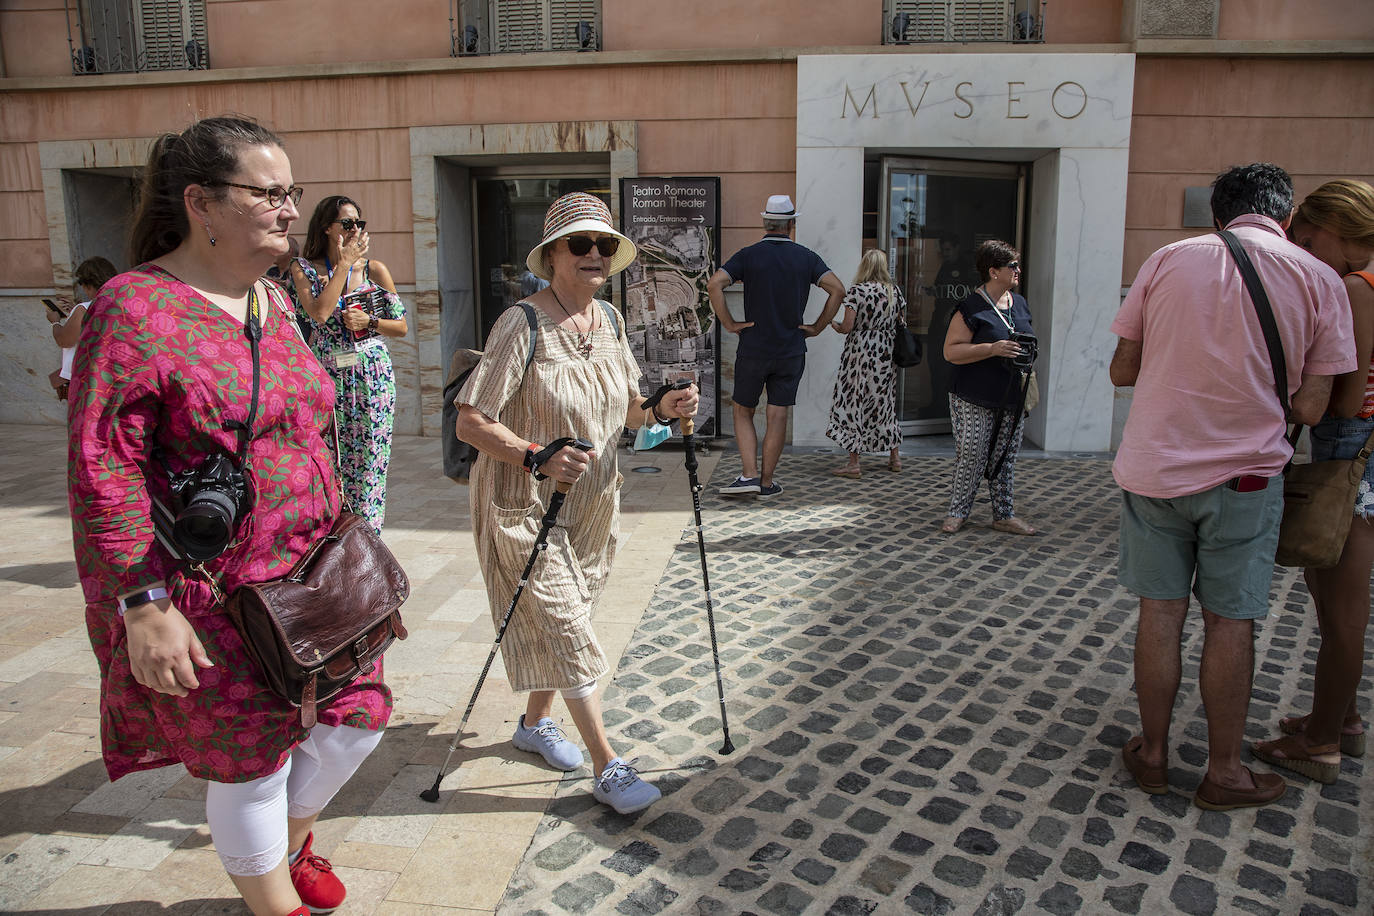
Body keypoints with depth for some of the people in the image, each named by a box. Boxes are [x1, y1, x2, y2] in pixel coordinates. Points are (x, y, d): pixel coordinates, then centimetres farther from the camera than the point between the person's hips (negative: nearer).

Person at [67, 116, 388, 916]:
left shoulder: (274, 302, 8)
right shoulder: (135, 310, -16)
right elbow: (102, 471, -18)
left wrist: (339, 543, 19)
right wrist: (144, 603, -21)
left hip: (312, 572, 7)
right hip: (211, 597, -7)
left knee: (362, 712, 14)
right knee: (251, 762, 9)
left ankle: (293, 836, 44)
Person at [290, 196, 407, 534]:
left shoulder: (374, 269, 4)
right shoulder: (304, 268, 4)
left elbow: (401, 327, 7)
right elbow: (320, 312, -15)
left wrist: (368, 322, -11)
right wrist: (344, 262, -10)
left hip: (372, 379, 0)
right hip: (326, 378, 1)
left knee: (368, 466, 0)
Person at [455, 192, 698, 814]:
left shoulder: (609, 321, 4)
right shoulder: (522, 325, -18)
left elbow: (620, 408, 13)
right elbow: (471, 422, -21)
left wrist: (659, 410, -8)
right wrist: (536, 457, -34)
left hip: (591, 501, 7)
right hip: (525, 505, -7)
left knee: (558, 620, 18)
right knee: (564, 627, -5)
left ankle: (536, 722, 40)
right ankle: (608, 767, 4)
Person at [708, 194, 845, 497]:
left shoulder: (748, 255, -3)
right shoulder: (806, 257, 2)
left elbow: (714, 284, -16)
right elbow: (837, 289, -8)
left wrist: (729, 324, -8)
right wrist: (817, 327, -1)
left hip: (753, 349, -1)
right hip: (791, 350, 2)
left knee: (743, 412, 12)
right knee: (777, 417, 6)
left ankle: (749, 475, 1)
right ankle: (767, 483, 12)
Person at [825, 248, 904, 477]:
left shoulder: (856, 291, -9)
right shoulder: (895, 292, 6)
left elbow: (847, 327, -13)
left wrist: (834, 324, 8)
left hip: (860, 354, -5)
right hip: (886, 356, 5)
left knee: (853, 402, 1)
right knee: (884, 402, 16)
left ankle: (853, 463, 0)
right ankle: (894, 458, 24)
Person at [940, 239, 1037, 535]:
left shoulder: (1020, 303, 13)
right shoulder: (971, 307, -10)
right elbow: (951, 351, -16)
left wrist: (1027, 354, 8)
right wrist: (993, 349, -24)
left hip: (1011, 399, 7)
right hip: (975, 401, -6)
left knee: (1006, 457, 11)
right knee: (971, 457, -3)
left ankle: (1004, 515, 20)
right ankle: (958, 512, 11)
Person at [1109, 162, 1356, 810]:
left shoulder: (1168, 259, 0)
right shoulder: (1319, 280, -1)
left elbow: (1122, 371, 2)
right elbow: (1310, 408, -4)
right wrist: (1258, 383, 15)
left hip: (1153, 465, 1)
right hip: (1244, 473, -1)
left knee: (1160, 611, 10)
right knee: (1230, 622, 9)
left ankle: (1153, 755, 23)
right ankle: (1222, 772, 22)